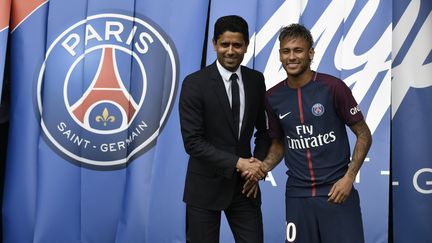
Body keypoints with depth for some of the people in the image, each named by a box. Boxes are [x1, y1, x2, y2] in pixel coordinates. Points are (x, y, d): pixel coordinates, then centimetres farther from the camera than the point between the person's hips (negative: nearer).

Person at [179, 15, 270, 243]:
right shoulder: (194, 83, -12)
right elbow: (192, 141, -16)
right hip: (206, 186, -3)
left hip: (244, 183, 4)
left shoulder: (256, 80, 2)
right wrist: (237, 163, -19)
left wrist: (257, 165, -4)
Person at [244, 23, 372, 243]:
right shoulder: (273, 97, 2)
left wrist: (349, 177, -12)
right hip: (297, 193, 3)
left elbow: (364, 135, -2)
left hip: (336, 190, -3)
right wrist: (262, 169, -2)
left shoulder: (332, 87, -9)